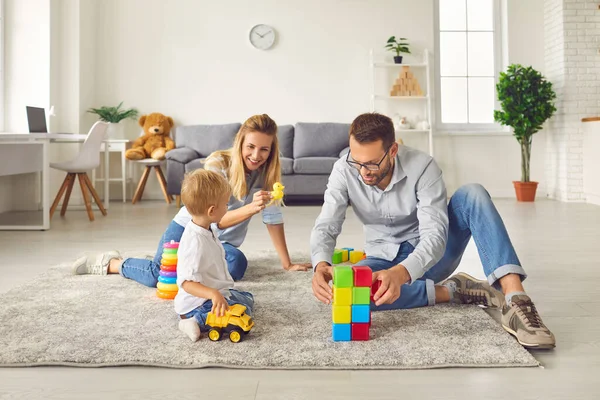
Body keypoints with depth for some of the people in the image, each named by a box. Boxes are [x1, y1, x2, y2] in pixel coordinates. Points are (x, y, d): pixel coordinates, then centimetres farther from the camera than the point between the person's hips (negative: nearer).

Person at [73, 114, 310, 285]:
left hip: (220, 243, 4)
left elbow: (274, 218, -5)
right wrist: (250, 208, -42)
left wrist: (287, 263, -8)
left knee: (237, 265, -29)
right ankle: (111, 263, 4)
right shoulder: (217, 164, -19)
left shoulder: (266, 173, -7)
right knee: (160, 276, -27)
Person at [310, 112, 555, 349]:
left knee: (472, 194, -29)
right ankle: (450, 291, -19)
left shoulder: (422, 166, -24)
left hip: (430, 255, -1)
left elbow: (435, 236, -32)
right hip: (385, 259, 2)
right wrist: (321, 264, -44)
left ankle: (515, 299, -41)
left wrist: (401, 273, -52)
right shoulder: (344, 171, -17)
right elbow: (326, 226, -20)